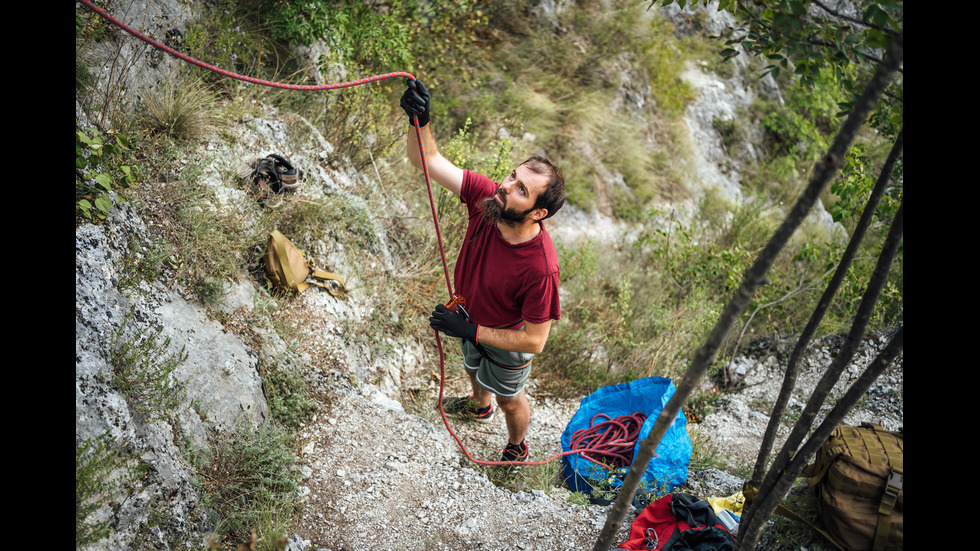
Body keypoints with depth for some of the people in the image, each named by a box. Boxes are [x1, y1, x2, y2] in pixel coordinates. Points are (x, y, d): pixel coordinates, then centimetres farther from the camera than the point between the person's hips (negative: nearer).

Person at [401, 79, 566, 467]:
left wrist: (471, 332, -32)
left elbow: (535, 340, -33)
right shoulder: (486, 196, -30)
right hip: (472, 319, 6)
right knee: (473, 368, 37)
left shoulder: (540, 267, -44)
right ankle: (479, 406, 73)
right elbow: (428, 160, -29)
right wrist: (420, 121, -50)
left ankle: (517, 448, 61)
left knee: (509, 399, 26)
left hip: (507, 341, -5)